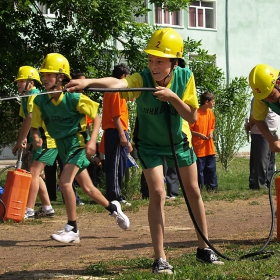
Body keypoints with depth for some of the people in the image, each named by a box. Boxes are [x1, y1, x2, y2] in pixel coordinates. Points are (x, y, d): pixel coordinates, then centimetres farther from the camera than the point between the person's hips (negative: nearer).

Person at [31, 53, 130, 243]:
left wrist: (92, 141, -22)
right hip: (62, 146, 6)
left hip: (78, 143, -6)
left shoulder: (74, 98, -19)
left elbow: (96, 118, -10)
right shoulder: (40, 101, -7)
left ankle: (72, 230, -14)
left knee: (64, 182, -22)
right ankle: (113, 208, 41)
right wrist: (35, 137, -21)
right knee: (87, 187, 15)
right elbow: (35, 125, 2)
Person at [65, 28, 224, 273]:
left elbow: (192, 117, -20)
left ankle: (204, 249, 27)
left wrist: (172, 97, -36)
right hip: (150, 144, -3)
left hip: (179, 140, 3)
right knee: (157, 193, -14)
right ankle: (160, 258, -6)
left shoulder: (185, 77, -22)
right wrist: (88, 82, -74)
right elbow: (116, 83, -53)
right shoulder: (142, 79, -32)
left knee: (194, 192, 11)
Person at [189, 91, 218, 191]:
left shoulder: (210, 112, 9)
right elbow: (189, 129, -10)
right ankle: (199, 187, 7)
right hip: (198, 147, -7)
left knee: (211, 168, 11)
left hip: (209, 147, 7)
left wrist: (211, 133, 0)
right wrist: (199, 134, -22)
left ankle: (212, 187, 19)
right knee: (199, 169, -1)